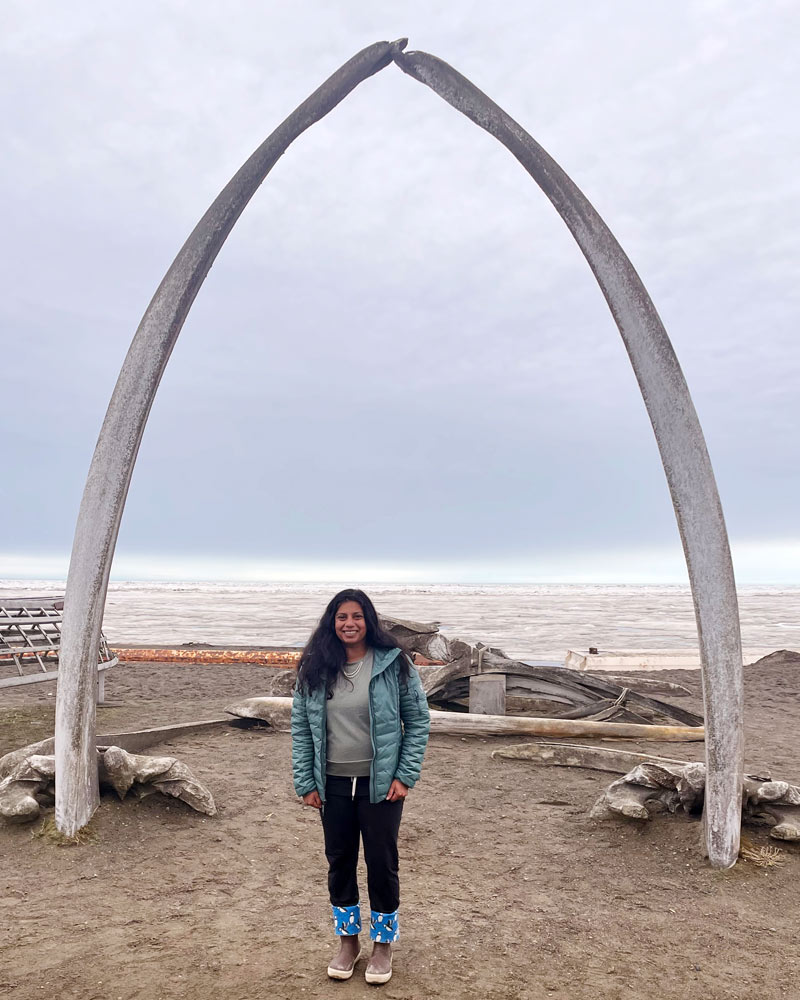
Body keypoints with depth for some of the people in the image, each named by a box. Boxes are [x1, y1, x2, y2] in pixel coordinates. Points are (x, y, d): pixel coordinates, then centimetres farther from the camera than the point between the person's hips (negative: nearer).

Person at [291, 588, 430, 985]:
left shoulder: (393, 664, -10)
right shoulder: (314, 670, -2)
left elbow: (418, 720, -5)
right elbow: (300, 728, 3)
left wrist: (405, 776, -9)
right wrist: (306, 783, 0)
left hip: (380, 784, -2)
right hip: (333, 784, 3)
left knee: (382, 864, 10)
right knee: (339, 862, 16)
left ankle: (382, 944, 33)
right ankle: (347, 941, 37)